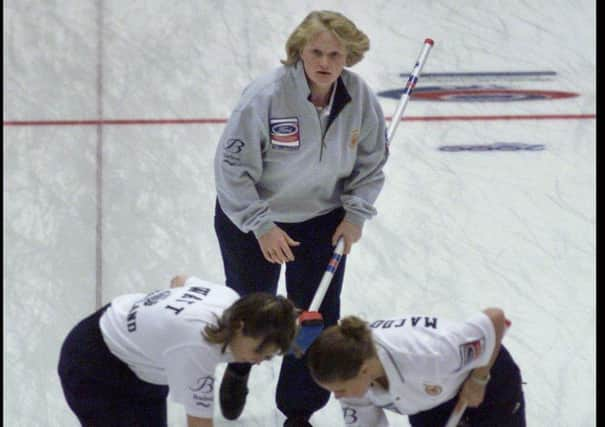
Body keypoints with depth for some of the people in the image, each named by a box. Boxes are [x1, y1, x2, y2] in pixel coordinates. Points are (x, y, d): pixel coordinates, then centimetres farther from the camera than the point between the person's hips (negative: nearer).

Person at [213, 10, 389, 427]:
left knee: (318, 316, 1)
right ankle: (238, 369, 53)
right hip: (251, 218, -2)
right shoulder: (267, 95, -30)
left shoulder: (361, 99, -17)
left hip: (322, 219, 2)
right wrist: (261, 226, -23)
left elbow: (371, 163, 0)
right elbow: (232, 165, -23)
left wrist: (356, 213, -9)